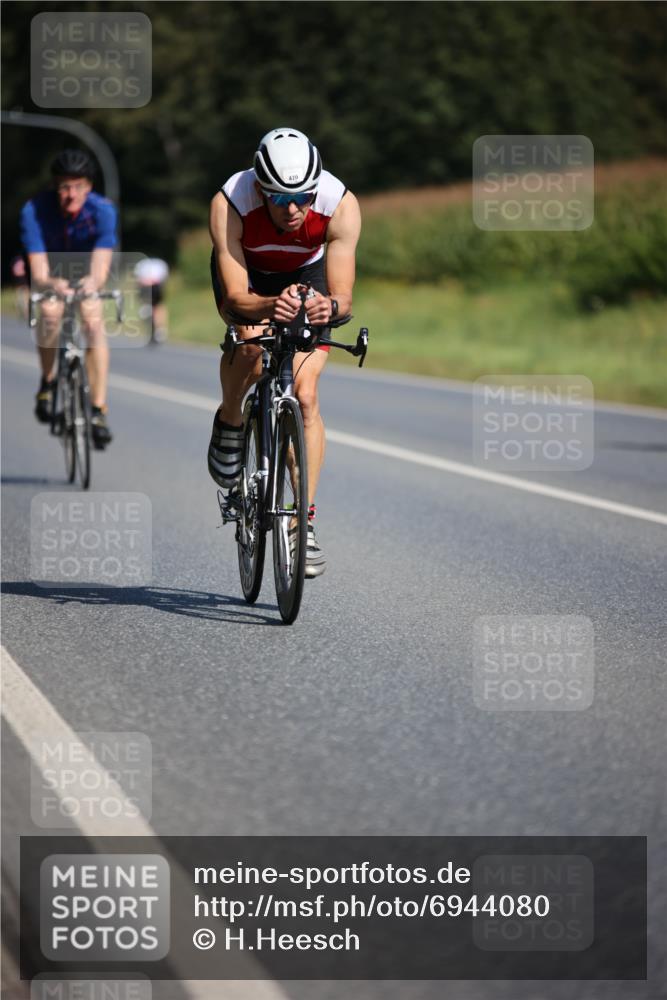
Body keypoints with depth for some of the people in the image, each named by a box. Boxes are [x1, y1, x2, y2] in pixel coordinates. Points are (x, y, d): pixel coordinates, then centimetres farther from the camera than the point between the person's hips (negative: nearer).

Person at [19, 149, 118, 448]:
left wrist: (93, 282, -64)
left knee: (94, 322, -23)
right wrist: (50, 283, -62)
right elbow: (38, 270, -38)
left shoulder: (103, 210, -31)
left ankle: (98, 411, -20)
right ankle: (47, 381, -6)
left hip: (86, 274, 1)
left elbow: (102, 263, -40)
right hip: (50, 273, -1)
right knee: (50, 312, -31)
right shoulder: (35, 210, -32)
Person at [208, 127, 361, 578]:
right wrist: (272, 306, -59)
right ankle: (229, 423, 0)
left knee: (305, 394, -13)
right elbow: (237, 297, -38)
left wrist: (329, 305, -59)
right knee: (249, 343, -32)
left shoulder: (341, 205, -35)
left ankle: (306, 520, -6)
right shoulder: (229, 205, -37)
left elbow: (343, 295, -36)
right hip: (247, 273, 0)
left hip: (307, 274, 1)